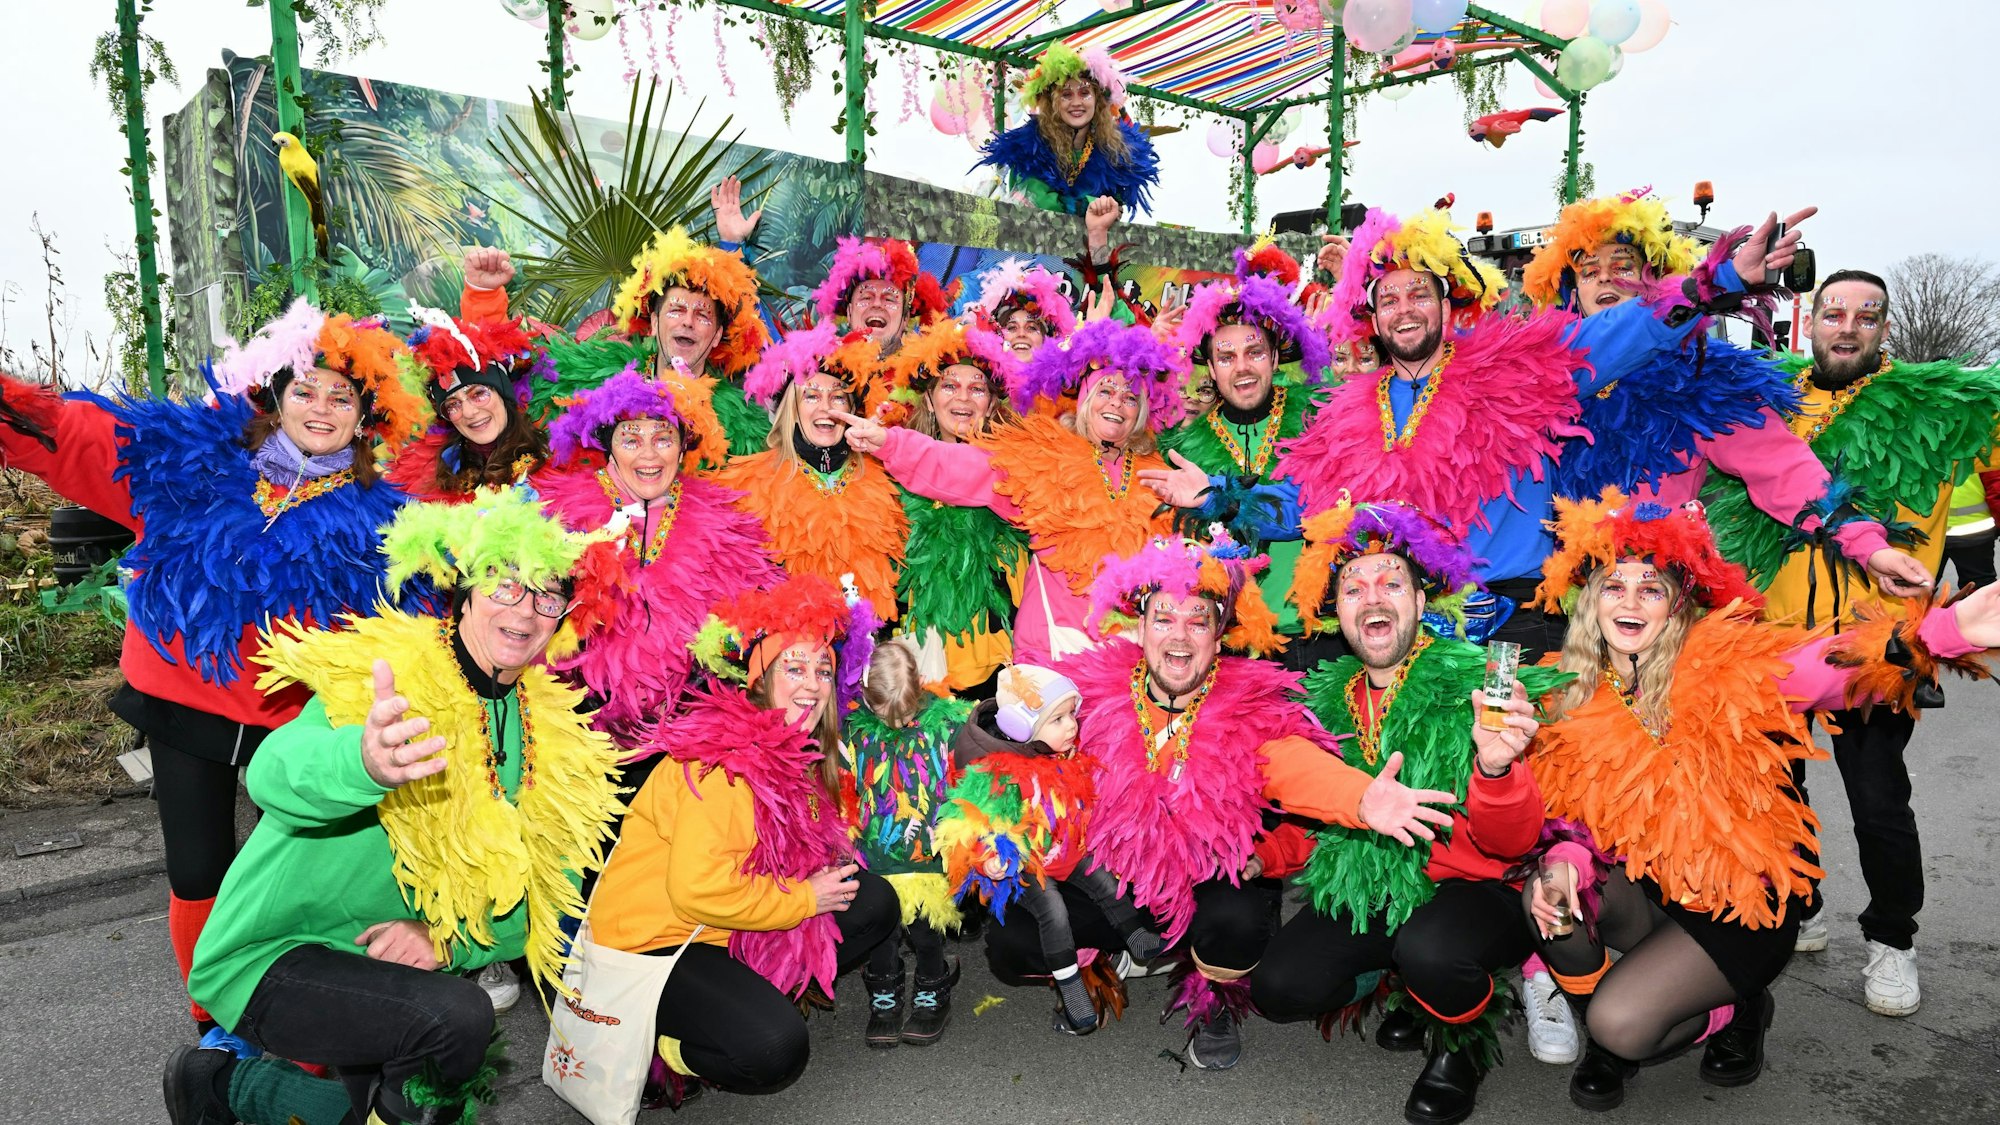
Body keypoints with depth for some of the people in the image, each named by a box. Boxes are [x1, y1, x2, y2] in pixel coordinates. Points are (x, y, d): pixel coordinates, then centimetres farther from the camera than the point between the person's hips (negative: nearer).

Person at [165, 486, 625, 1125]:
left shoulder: (546, 728, -2)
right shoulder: (389, 683, -20)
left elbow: (551, 882, -1)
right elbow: (273, 775, -40)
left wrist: (449, 937, -19)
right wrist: (365, 759, -62)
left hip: (378, 958, 6)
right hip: (271, 955, -6)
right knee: (459, 1016, -29)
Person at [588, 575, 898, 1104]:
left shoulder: (797, 755, 4)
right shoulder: (723, 761, -24)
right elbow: (699, 891, -30)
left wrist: (830, 878, -5)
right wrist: (806, 897, -19)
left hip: (724, 929, 9)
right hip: (651, 940, -9)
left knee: (874, 902, 1)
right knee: (772, 1049, -29)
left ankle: (755, 997, 4)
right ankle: (655, 1047, 0)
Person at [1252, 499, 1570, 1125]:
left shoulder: (1477, 687, -15)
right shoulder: (1329, 698, -1)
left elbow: (1513, 844, -19)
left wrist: (1494, 768, -38)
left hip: (1480, 889, -4)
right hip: (1372, 888, 5)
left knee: (1430, 948, -35)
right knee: (1278, 989, -14)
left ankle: (1465, 1042, 2)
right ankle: (1405, 982, 17)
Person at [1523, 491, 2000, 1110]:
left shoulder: (1724, 666, -15)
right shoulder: (1568, 697, -3)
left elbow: (1834, 669, -33)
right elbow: (1569, 812, 0)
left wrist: (1942, 630, -53)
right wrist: (1563, 863, -23)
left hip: (1740, 902, -4)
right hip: (1643, 885, 4)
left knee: (1622, 1024, -19)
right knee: (1544, 895, -24)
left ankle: (1736, 1013, 16)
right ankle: (1608, 1038, 5)